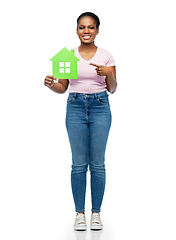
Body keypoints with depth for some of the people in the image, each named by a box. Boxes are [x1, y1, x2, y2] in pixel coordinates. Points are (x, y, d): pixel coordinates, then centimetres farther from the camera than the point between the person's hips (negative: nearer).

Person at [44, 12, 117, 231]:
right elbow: (62, 87, 7)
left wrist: (108, 74, -20)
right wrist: (50, 84, -14)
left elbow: (112, 89, 0)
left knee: (97, 163, 2)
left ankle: (96, 212, 15)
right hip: (75, 107, 1)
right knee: (79, 163, 2)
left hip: (100, 107, 0)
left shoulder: (106, 56, 3)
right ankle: (80, 212, 13)